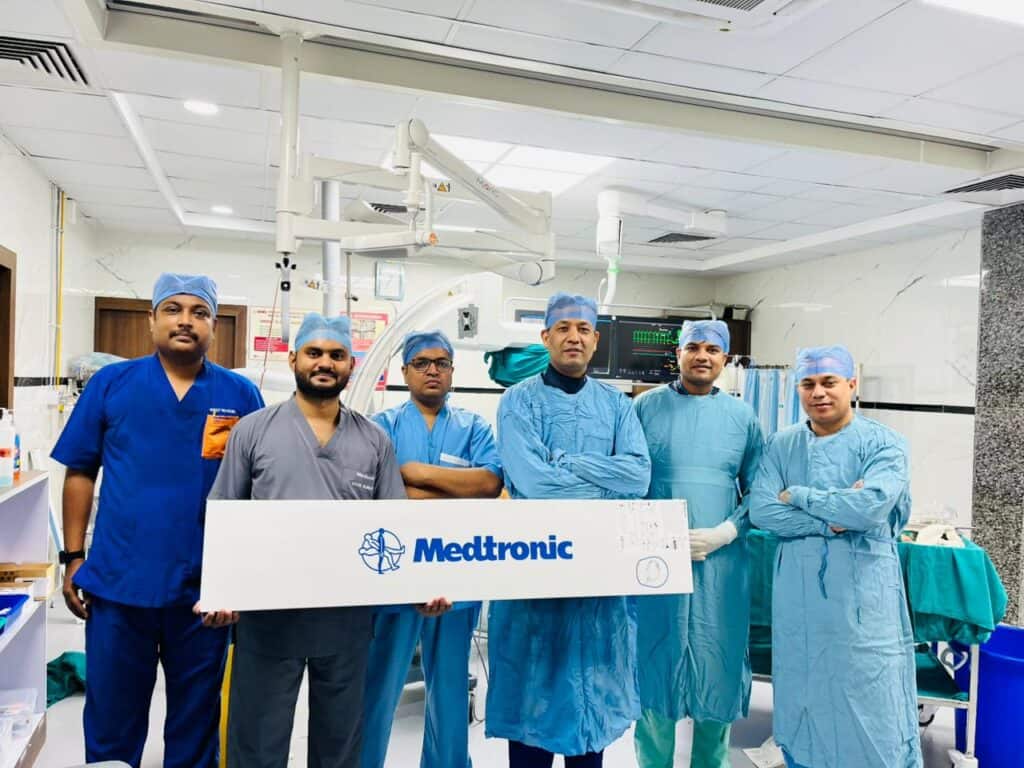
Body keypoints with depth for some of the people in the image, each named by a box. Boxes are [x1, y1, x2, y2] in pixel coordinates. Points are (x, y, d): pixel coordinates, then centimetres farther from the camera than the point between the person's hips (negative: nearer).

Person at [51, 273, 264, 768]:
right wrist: (73, 558, 2)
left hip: (206, 588, 0)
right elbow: (80, 473, 5)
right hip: (118, 581, 0)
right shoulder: (110, 383, 0)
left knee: (196, 719, 17)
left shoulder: (241, 395, -1)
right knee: (110, 719, 15)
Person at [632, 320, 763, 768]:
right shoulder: (646, 407, 2)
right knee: (654, 661, 6)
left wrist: (722, 534, -8)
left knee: (718, 664, 9)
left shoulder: (742, 416, 7)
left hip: (721, 561, 2)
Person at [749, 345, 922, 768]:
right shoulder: (781, 444, 5)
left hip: (862, 594, -3)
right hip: (797, 593, 4)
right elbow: (760, 510, -6)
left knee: (870, 709, 5)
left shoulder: (884, 443, -4)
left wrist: (797, 495, -11)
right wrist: (833, 522, -16)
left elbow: (870, 506, -21)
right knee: (799, 700, 16)